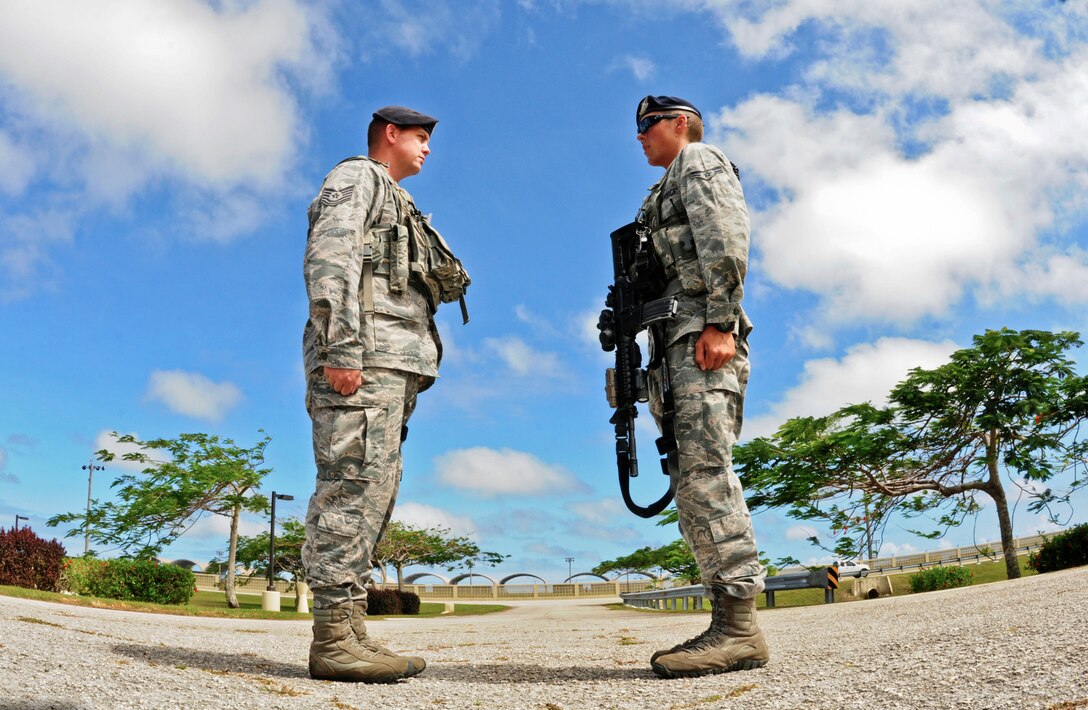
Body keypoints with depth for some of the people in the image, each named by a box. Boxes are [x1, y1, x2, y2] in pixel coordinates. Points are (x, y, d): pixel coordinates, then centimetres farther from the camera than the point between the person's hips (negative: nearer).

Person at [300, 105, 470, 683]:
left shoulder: (395, 205, 34)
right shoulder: (358, 176, 6)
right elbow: (329, 256, -11)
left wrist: (400, 386, 20)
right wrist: (341, 347, -23)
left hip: (389, 364, 10)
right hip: (362, 353, -10)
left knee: (371, 492, 4)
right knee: (354, 484, -15)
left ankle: (348, 635, 5)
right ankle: (334, 638, -16)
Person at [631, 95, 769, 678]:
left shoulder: (698, 160, 8)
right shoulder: (670, 192, 34)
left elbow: (726, 236, -10)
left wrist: (718, 322, -22)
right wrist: (650, 363, 19)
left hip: (702, 335, -10)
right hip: (681, 343, 10)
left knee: (704, 471, -18)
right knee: (698, 479, 3)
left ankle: (738, 627, -20)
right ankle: (731, 628, 3)